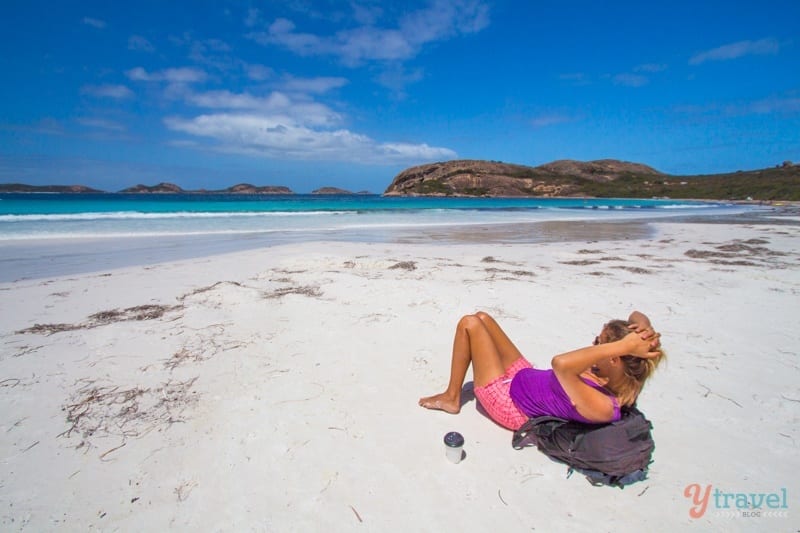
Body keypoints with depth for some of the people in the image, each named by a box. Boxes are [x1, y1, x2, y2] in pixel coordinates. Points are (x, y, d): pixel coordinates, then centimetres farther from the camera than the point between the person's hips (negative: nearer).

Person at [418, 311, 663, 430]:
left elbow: (561, 363, -52)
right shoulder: (621, 382, -12)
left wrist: (623, 346, -46)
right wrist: (646, 332, -26)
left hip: (510, 402, -9)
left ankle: (451, 398, 11)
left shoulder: (602, 406, -35)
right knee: (481, 317, 12)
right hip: (525, 375, 9)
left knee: (469, 324, -9)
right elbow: (637, 317, -2)